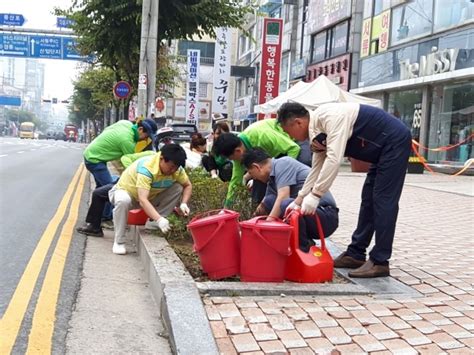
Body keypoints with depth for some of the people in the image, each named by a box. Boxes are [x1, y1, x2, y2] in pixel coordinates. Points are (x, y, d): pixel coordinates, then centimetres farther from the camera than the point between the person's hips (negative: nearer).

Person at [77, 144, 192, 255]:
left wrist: (183, 204, -25)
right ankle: (119, 241, -24)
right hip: (125, 191, -6)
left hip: (151, 196, 6)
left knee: (178, 188, -16)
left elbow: (188, 185, -5)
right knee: (123, 200, -42)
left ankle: (152, 224, -7)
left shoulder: (176, 167, -20)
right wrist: (159, 219, -57)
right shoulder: (146, 167, -38)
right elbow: (142, 200, -46)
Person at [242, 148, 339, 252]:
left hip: (326, 216, -8)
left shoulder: (282, 163, -9)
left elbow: (283, 196, -21)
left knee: (286, 204, -33)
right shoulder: (271, 180, 15)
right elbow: (264, 207, 21)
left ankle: (305, 248, -11)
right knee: (270, 201, -3)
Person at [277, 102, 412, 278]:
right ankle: (355, 254, 16)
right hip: (382, 149, 10)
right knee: (368, 200, 10)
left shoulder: (329, 117, -25)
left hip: (395, 142, -10)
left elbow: (334, 159, -33)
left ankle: (379, 262, -6)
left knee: (383, 200, -10)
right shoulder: (317, 132, 5)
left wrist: (315, 195, -30)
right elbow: (317, 169, 12)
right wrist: (299, 200, 11)